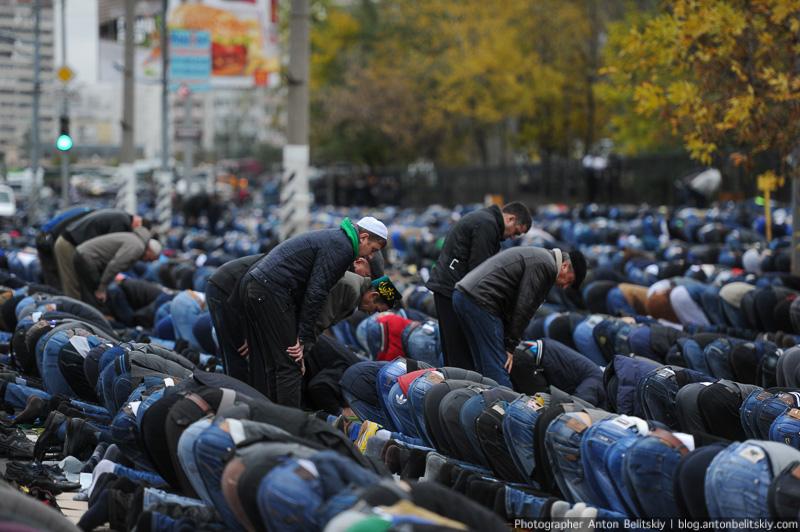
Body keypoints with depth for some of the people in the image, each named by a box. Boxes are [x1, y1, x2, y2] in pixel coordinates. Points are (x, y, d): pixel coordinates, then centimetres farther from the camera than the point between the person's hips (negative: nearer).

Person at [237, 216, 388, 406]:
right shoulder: (342, 247, -8)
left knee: (263, 363, 13)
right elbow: (315, 294, -14)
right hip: (270, 291, -10)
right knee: (289, 364, -7)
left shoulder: (332, 238, 23)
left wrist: (303, 336, 16)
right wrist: (305, 339, -11)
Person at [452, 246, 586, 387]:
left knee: (484, 367, 14)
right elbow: (524, 308, -10)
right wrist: (510, 346, -4)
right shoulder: (546, 265, -8)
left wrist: (509, 344, 16)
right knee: (498, 369, -8)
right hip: (480, 300, -10)